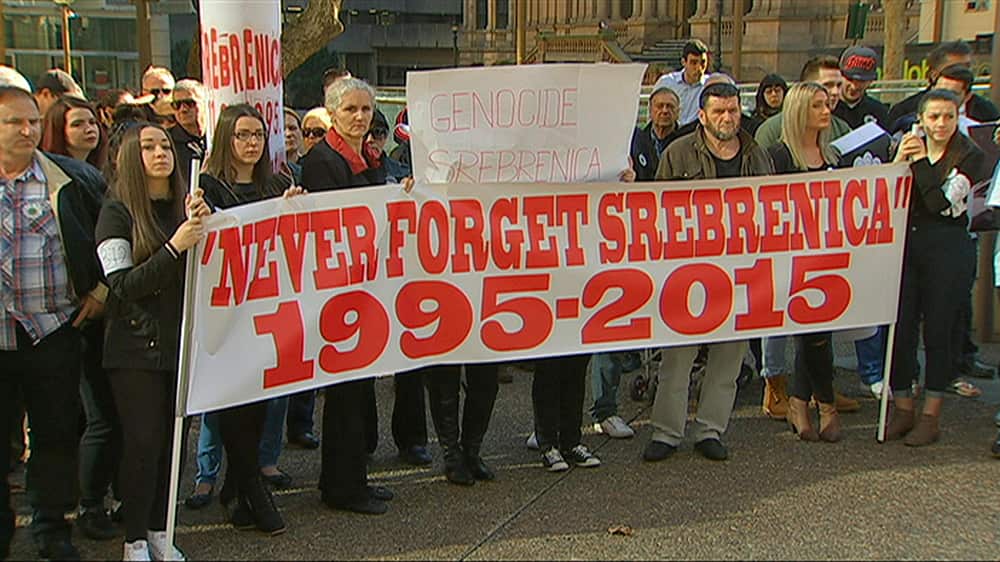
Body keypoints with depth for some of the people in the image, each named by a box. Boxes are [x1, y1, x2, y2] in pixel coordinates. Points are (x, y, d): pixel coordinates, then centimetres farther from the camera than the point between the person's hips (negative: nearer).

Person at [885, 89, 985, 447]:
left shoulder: (970, 156, -4)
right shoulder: (907, 147, 8)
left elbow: (941, 203, -16)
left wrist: (920, 162, -14)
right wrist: (898, 162, -11)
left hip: (947, 249, -3)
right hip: (904, 245, 4)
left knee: (937, 330, 2)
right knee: (900, 328, 3)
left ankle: (931, 416, 12)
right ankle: (903, 408, 16)